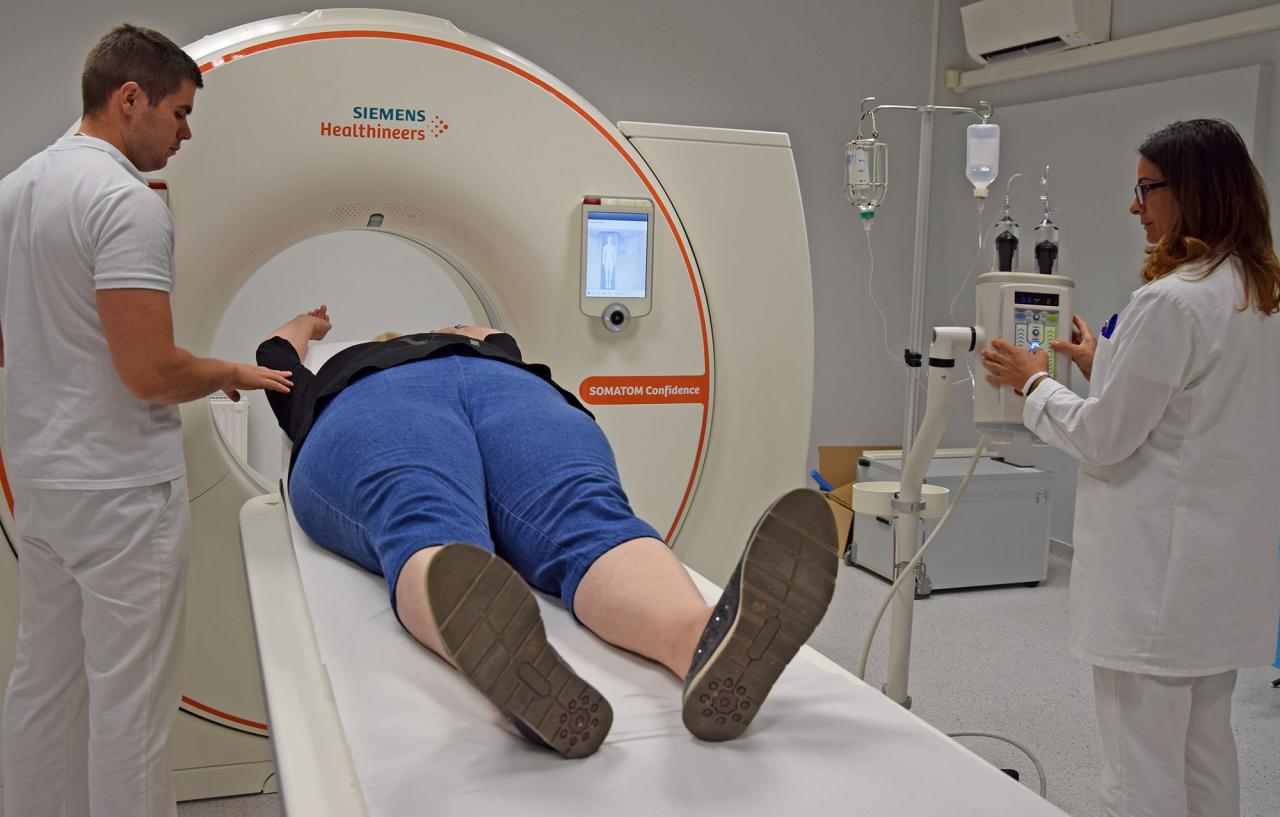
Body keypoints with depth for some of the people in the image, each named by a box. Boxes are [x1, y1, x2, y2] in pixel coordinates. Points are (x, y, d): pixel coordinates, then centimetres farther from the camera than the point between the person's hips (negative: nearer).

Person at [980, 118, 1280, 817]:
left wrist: (1033, 382, -1)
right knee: (1207, 753, 22)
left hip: (1159, 570, -9)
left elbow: (1105, 439, -17)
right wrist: (1106, 368, 18)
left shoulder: (1172, 301, -21)